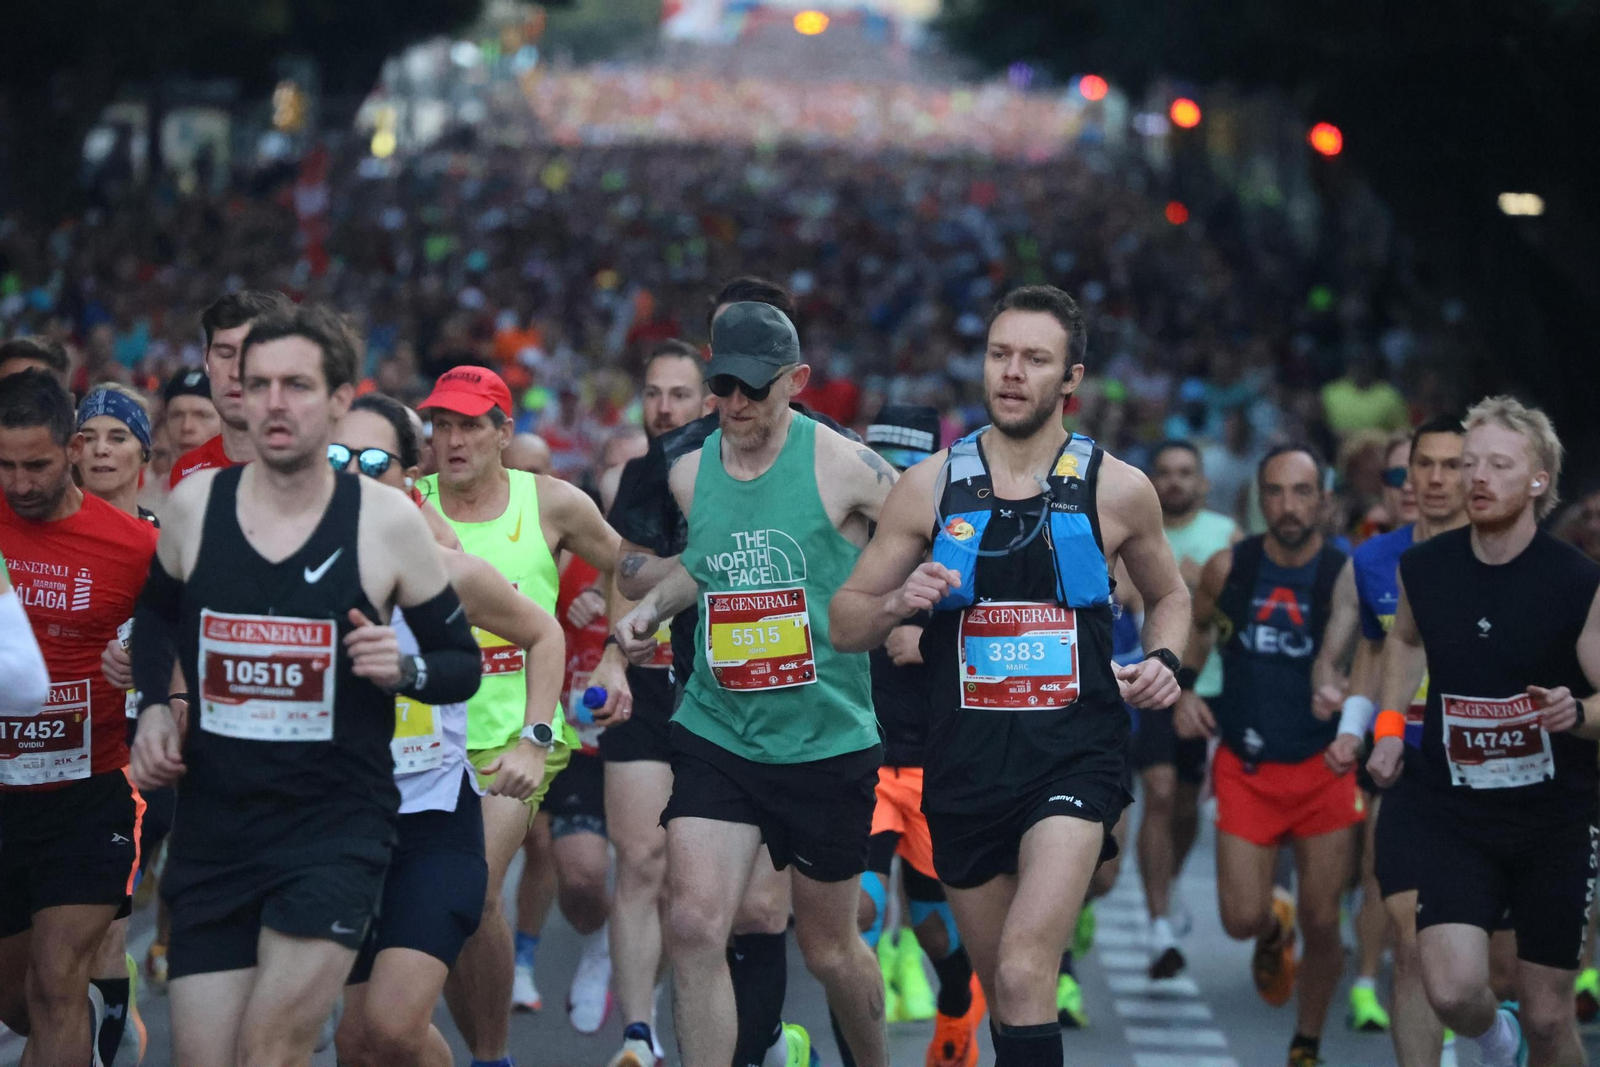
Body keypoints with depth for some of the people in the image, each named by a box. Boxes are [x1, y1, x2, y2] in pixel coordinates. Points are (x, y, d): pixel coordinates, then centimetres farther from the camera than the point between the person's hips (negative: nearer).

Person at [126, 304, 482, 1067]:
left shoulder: (388, 523, -6)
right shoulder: (193, 505, 1)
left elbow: (463, 663, 5)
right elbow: (155, 612, 23)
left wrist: (405, 669, -16)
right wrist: (152, 706, 7)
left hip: (337, 824, -3)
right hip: (213, 825, 3)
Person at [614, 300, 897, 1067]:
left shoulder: (842, 467, -10)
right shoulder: (689, 474, 4)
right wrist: (655, 606, 7)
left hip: (828, 741, -3)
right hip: (715, 735, 3)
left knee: (829, 948, 11)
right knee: (693, 926, -15)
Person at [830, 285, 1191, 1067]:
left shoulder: (1117, 490, 1)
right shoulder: (930, 486, 3)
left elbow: (1169, 596, 19)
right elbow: (845, 623, 7)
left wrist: (1163, 662, -2)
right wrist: (895, 605, -15)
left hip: (1074, 755, -3)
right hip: (967, 759, 3)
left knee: (1024, 971, -22)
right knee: (1001, 992, 14)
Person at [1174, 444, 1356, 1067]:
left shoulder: (1345, 577, -11)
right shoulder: (1229, 569, -4)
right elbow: (1196, 625, 17)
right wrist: (1185, 691, 2)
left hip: (1322, 766, -1)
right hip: (1245, 766, 1)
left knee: (1322, 924, 2)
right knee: (1242, 919, -5)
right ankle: (1273, 930, 34)